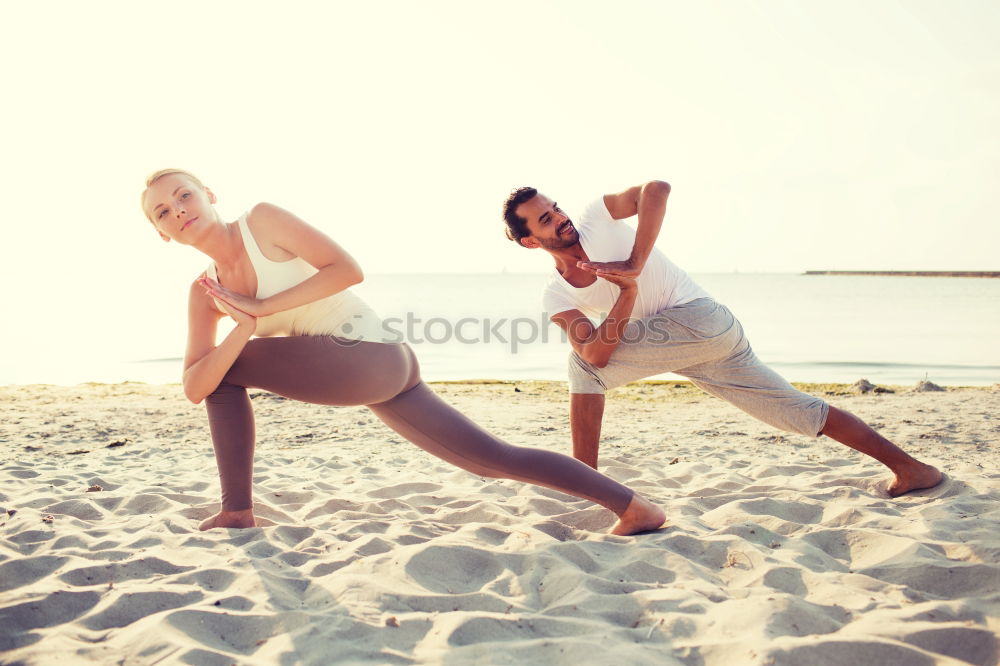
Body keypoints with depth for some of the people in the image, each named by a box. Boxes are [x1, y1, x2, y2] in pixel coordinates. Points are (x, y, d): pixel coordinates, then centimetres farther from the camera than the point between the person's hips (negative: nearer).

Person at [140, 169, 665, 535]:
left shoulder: (262, 220, -4)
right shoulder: (204, 293, 14)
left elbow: (348, 269, -13)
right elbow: (195, 389, 3)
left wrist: (262, 306, -13)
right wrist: (244, 327, -13)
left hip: (368, 354, -8)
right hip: (379, 377, 8)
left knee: (229, 369, -5)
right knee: (497, 460, 7)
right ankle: (634, 506, 13)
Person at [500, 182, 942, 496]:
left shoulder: (598, 216, -3)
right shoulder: (555, 298, 7)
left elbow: (657, 188, -20)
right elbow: (598, 353, -8)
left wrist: (633, 266, -23)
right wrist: (627, 293, -20)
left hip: (699, 318, -7)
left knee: (581, 366, -14)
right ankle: (909, 468, 19)